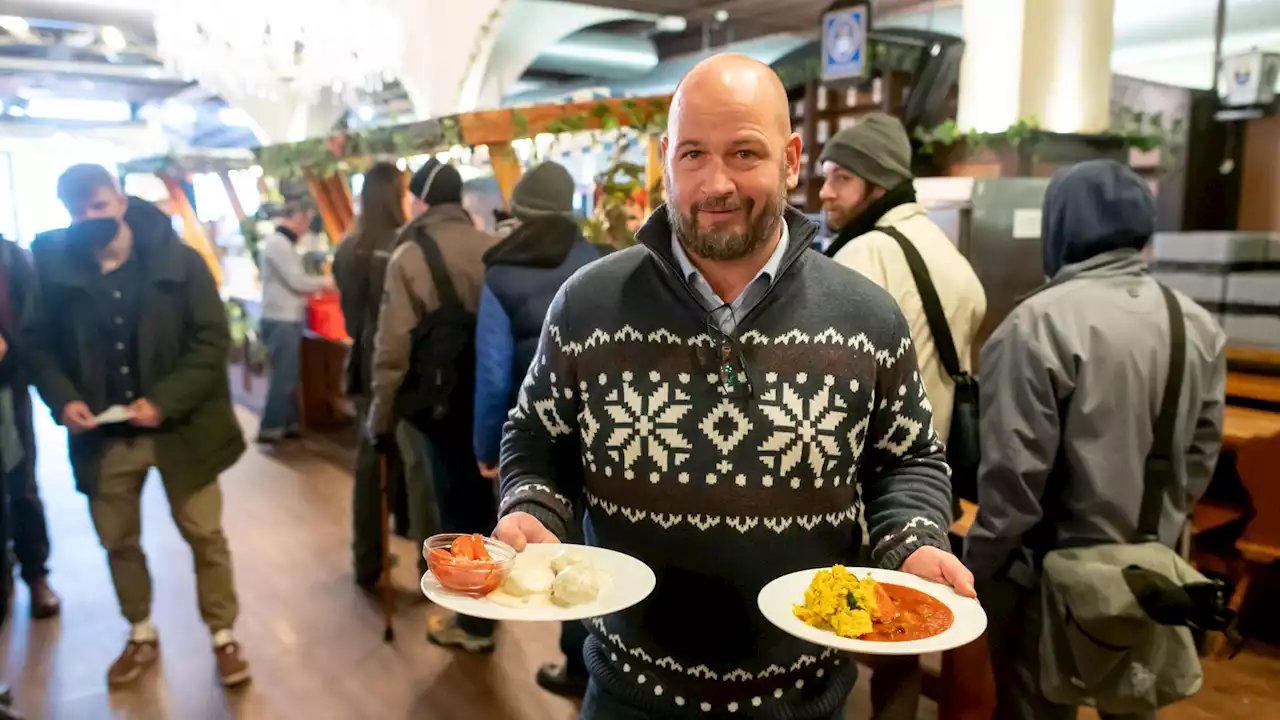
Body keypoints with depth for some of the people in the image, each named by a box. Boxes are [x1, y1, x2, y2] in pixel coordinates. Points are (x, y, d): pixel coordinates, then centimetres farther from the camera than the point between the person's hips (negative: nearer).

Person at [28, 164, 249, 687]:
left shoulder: (179, 261, -10)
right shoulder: (55, 269, -3)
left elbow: (213, 341, -11)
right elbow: (41, 347, 7)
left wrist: (165, 401, -20)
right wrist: (63, 399, -11)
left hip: (178, 428, -3)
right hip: (102, 434, 3)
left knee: (205, 535, 7)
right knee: (118, 541, 17)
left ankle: (223, 636, 25)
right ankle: (141, 635, 39)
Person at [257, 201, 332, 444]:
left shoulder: (282, 243, 16)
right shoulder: (278, 243, -15)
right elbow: (296, 281, -18)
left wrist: (313, 288, 7)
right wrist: (323, 281, -4)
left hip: (287, 319, 10)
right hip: (282, 321, -10)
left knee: (288, 375, 13)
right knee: (283, 376, -5)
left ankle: (288, 423, 20)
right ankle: (270, 428, 1)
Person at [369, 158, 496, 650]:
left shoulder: (408, 257, -12)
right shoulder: (493, 249, -4)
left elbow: (394, 347, -13)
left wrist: (381, 415, -2)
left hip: (440, 401, -4)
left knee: (456, 508, 9)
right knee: (484, 499, 20)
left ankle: (473, 622, 21)